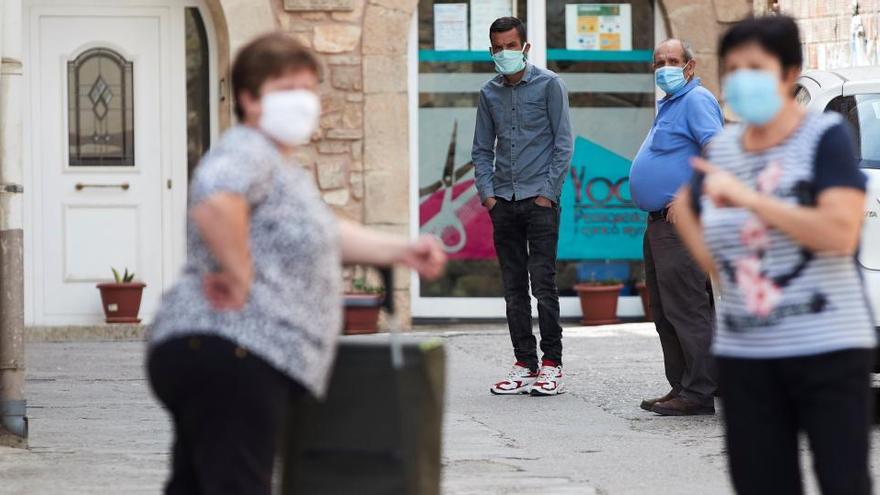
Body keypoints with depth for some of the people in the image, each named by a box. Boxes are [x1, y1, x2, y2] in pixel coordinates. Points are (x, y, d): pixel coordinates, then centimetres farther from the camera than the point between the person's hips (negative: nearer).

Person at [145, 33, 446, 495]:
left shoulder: (285, 171, 27)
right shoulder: (247, 150, -9)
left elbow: (325, 233, 40)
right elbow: (215, 201, -31)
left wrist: (400, 250, 31)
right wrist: (239, 276, -22)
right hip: (228, 351, -11)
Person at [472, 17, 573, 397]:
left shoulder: (548, 85, -1)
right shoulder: (489, 94, 11)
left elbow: (563, 143, -2)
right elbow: (482, 149, 15)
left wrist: (548, 191, -9)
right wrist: (487, 192, 2)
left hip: (539, 199, -4)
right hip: (503, 203, 4)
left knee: (543, 284, -7)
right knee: (514, 289, 5)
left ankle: (551, 365, -3)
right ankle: (525, 365, 9)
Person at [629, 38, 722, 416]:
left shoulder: (697, 100, -10)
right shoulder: (669, 104, 21)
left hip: (682, 223, -11)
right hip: (659, 221, 11)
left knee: (686, 308, -12)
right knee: (665, 312, 11)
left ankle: (699, 393, -11)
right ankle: (681, 387, 16)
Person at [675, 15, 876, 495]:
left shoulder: (826, 136, -6)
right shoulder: (719, 150, 10)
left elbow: (841, 233, -20)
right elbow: (712, 258, 12)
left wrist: (749, 198, -20)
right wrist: (674, 198, 2)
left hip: (828, 347, -5)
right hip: (743, 354, 5)